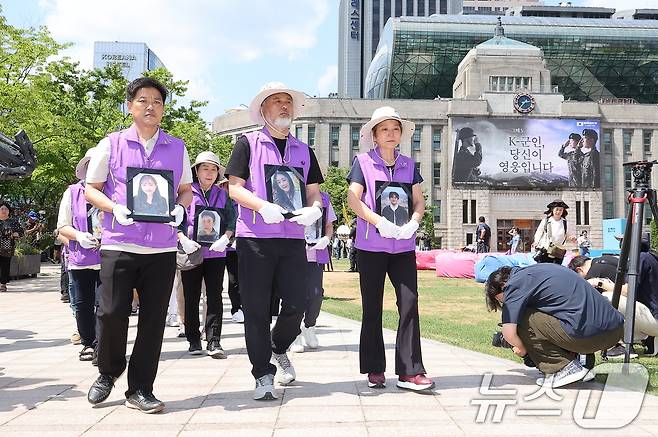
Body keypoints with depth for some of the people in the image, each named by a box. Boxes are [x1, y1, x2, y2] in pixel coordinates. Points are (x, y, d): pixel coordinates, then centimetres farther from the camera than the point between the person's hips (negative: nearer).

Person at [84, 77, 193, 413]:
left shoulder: (177, 148, 11)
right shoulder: (111, 145, 6)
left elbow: (186, 190, 17)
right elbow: (91, 189, 8)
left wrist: (180, 208, -5)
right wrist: (115, 209, -12)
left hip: (162, 247, 2)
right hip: (119, 243, -2)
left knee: (153, 319, 2)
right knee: (111, 313, -5)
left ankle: (140, 389, 14)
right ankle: (108, 372, 24)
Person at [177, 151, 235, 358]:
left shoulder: (223, 195, 11)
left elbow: (231, 220, 5)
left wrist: (225, 238, -13)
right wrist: (184, 240, -17)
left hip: (216, 253, 1)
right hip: (190, 253, -1)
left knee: (215, 297, -4)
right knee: (191, 298, 6)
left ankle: (214, 342, -3)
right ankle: (194, 341, 17)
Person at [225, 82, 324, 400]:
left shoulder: (303, 151, 18)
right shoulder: (248, 143, 5)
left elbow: (314, 191, 17)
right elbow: (234, 187, -2)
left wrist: (314, 209, -7)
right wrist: (263, 207, -19)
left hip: (292, 237, 4)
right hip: (254, 236, -3)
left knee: (296, 304, -1)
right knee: (256, 309, -1)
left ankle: (279, 348, 29)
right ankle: (263, 375, 11)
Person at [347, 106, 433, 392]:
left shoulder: (408, 165, 13)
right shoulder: (363, 162, 2)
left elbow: (419, 201, 11)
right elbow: (353, 199, -7)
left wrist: (413, 223, -10)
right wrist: (380, 222, -19)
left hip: (403, 246, 3)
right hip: (371, 246, -3)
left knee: (409, 303, -7)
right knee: (372, 308, 5)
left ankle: (410, 371, -4)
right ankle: (375, 370, 15)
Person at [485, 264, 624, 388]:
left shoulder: (515, 283, -2)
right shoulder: (537, 269, 23)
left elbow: (508, 332, -10)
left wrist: (522, 348, 13)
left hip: (588, 334, -9)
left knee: (521, 320, -1)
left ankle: (564, 368, -2)